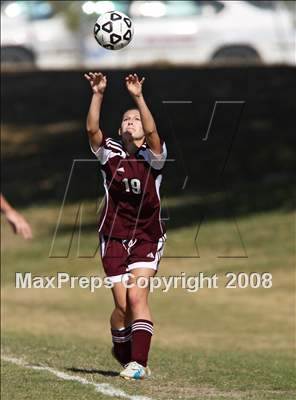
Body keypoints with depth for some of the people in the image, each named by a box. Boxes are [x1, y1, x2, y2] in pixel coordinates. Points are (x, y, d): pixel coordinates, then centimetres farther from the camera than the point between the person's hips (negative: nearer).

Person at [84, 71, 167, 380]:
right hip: (113, 237, 2)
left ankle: (138, 363, -18)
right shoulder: (110, 153, 2)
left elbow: (151, 132, -23)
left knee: (137, 297, -16)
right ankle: (123, 354, 23)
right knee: (122, 304, -1)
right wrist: (97, 94, -26)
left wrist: (139, 97, -33)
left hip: (147, 238, -2)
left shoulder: (152, 156, -3)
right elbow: (91, 129, -15)